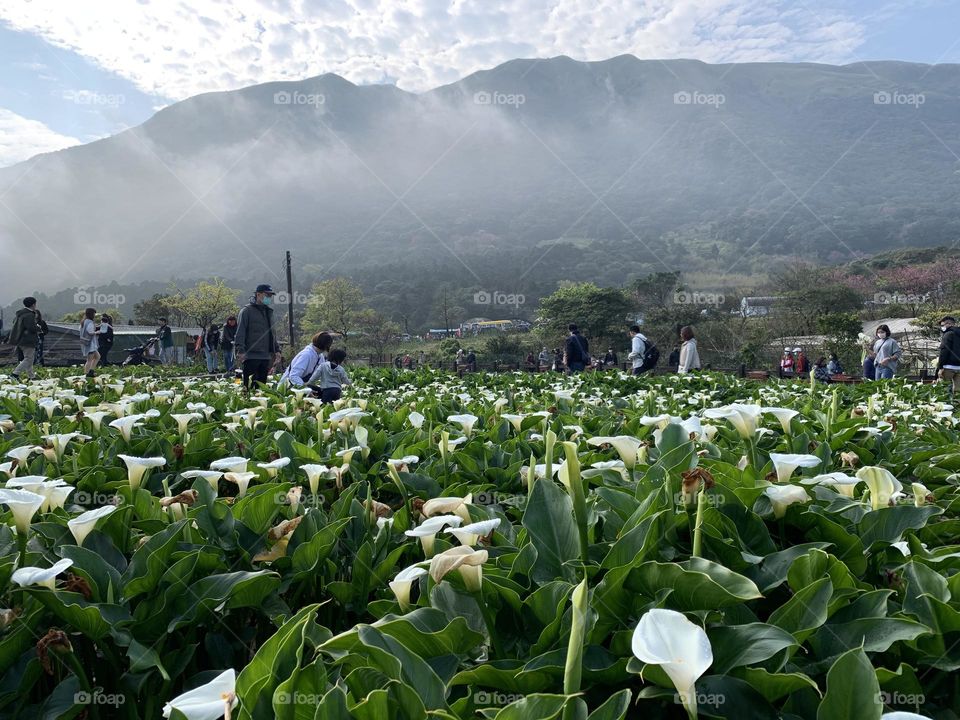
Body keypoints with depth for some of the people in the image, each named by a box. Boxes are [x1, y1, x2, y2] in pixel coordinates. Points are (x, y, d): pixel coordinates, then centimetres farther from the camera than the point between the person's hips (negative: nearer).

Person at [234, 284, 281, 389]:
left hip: (266, 357, 7)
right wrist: (240, 350, -18)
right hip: (251, 356, -7)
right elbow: (240, 333, -9)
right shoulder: (247, 311, -3)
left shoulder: (269, 312, 19)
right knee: (249, 386, -8)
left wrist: (277, 350, 17)